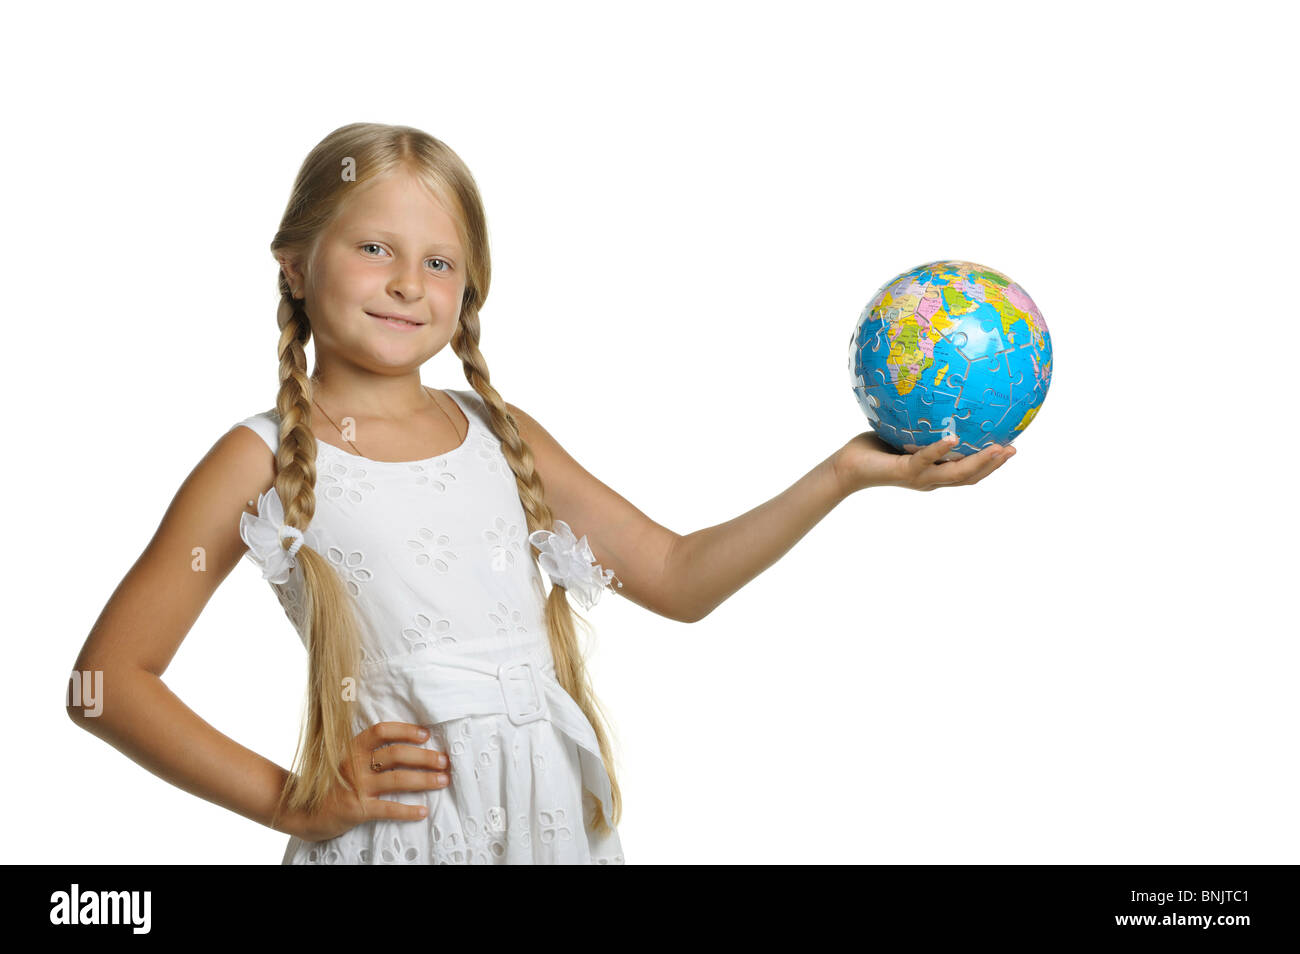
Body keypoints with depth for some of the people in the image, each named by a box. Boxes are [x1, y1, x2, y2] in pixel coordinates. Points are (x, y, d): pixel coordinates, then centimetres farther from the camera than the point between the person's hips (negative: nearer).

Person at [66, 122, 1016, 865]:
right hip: (399, 822, -4)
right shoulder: (263, 462, -3)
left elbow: (676, 576, 12)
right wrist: (290, 801, -8)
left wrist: (844, 475, 2)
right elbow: (108, 675, -4)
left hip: (553, 807, 4)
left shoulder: (500, 433, 10)